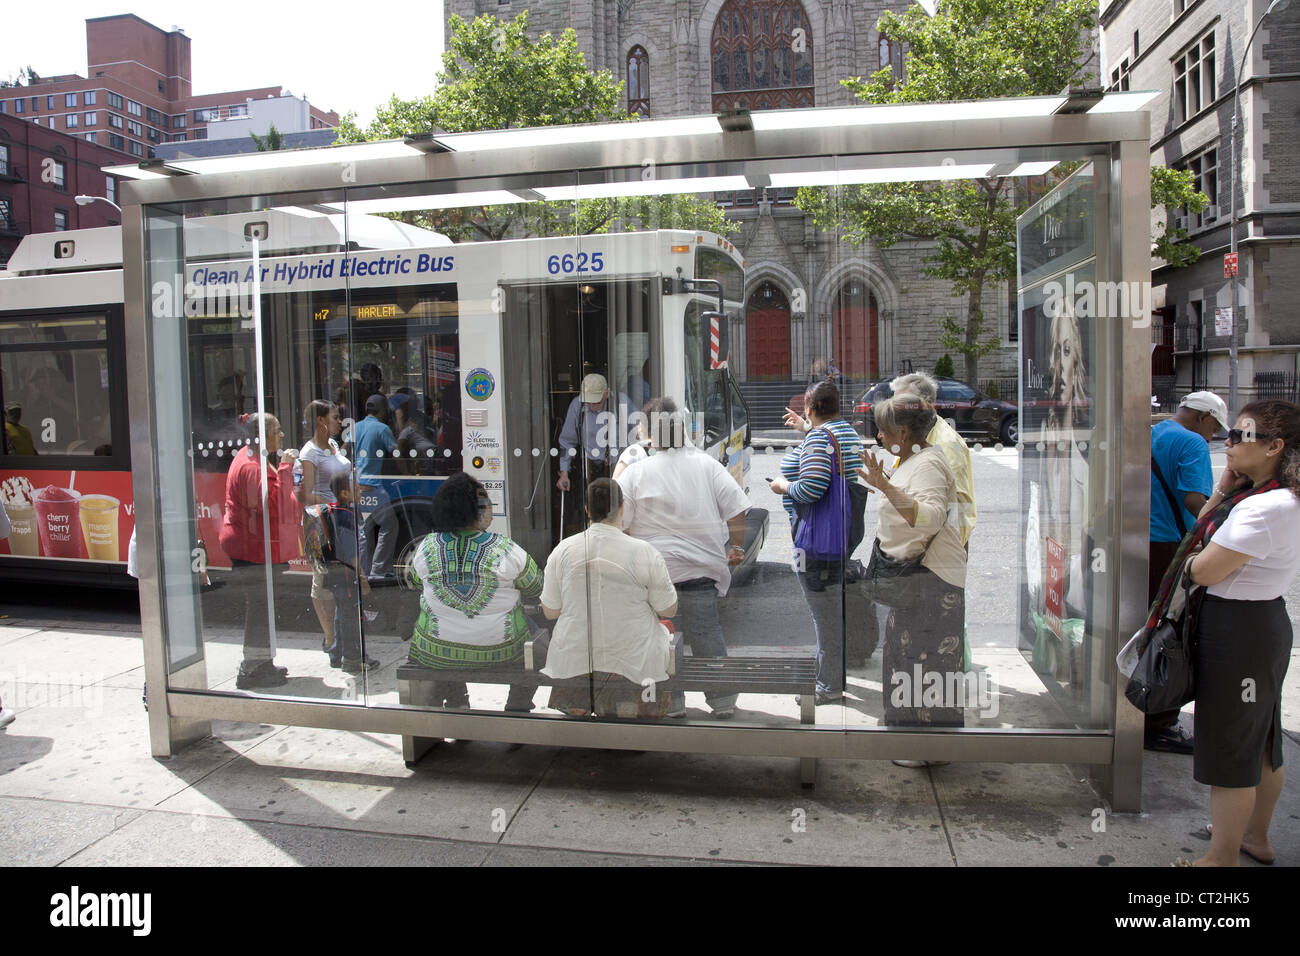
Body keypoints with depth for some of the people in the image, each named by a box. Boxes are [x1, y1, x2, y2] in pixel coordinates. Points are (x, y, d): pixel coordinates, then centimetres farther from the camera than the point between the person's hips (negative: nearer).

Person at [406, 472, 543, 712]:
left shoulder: (427, 547, -9)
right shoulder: (505, 550, -17)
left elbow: (414, 580, 10)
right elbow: (535, 587, -3)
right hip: (500, 652, -1)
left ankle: (454, 704, 41)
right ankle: (518, 707, 35)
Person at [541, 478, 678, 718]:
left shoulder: (563, 550, -3)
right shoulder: (645, 553, -10)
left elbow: (550, 612, 5)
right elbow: (669, 610, 1)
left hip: (573, 660, 3)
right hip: (633, 661, -2)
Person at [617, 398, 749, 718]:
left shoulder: (635, 473, -5)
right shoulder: (708, 464, 1)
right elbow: (736, 509, 0)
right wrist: (736, 546, 12)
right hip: (703, 568, 3)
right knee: (707, 632, 12)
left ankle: (671, 704, 17)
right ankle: (723, 701, 18)